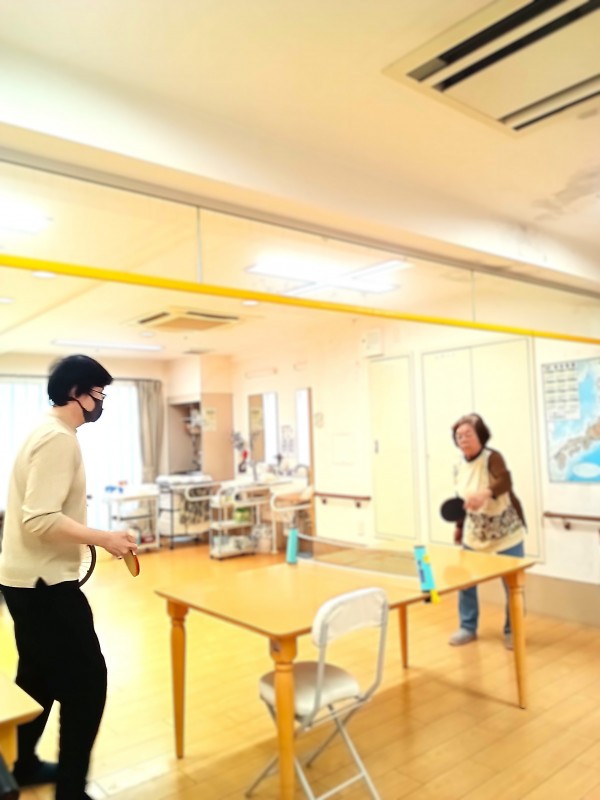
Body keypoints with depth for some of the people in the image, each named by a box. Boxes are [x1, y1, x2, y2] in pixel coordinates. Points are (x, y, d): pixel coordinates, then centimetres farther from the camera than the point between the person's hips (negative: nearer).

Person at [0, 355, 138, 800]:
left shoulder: (49, 433, 11)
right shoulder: (59, 439, -20)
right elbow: (41, 520, -28)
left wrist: (94, 538, 15)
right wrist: (104, 538, -23)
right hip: (44, 581, -11)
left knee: (39, 676, 24)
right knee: (86, 679, -1)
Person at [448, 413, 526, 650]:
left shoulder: (492, 457, -19)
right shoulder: (460, 466, -1)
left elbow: (505, 481, -39)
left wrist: (485, 494, -57)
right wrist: (459, 527, 15)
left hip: (506, 532, -5)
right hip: (474, 534, 5)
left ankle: (512, 630, 23)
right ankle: (468, 628, 21)